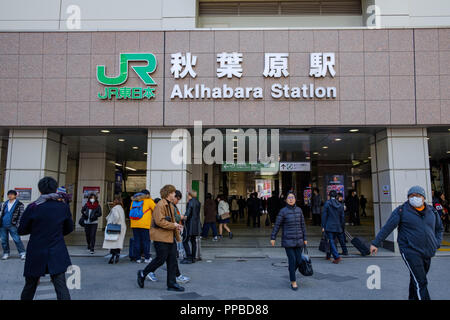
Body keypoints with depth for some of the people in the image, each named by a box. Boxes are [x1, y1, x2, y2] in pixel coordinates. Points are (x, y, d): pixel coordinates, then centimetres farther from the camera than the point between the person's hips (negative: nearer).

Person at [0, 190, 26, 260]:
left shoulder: (19, 205, -1)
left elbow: (21, 215, -3)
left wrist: (17, 224, -11)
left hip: (12, 225, -5)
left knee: (17, 239, -9)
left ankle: (22, 253, -3)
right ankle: (6, 253, 20)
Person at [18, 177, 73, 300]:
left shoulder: (33, 207, -8)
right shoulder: (64, 207, -3)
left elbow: (21, 231, 2)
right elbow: (69, 229, 10)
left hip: (36, 254, 0)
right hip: (57, 254, 0)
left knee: (30, 286, 17)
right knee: (61, 286, -2)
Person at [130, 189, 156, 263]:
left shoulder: (134, 201, 16)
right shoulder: (148, 200, 2)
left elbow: (131, 211, 19)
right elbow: (156, 209, 4)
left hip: (134, 224, 4)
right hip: (144, 224, -4)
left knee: (137, 241, 8)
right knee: (146, 241, 3)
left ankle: (138, 258, 10)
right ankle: (147, 258, 6)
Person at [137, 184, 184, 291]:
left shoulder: (170, 206, 18)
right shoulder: (160, 205, -13)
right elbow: (160, 221, -23)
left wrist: (176, 227, 10)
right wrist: (173, 225, -17)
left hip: (170, 237, 9)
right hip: (161, 237, -9)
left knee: (172, 260, 7)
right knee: (161, 259, -3)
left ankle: (172, 284, 14)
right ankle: (142, 274, 18)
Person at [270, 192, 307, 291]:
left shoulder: (299, 210, 5)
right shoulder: (283, 211, -6)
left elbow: (302, 225, 10)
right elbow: (277, 225, -3)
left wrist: (305, 238, 9)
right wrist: (272, 238, -5)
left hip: (298, 240, 4)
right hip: (288, 240, -4)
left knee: (298, 260, 6)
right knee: (292, 260, -6)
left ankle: (291, 270, 37)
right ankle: (293, 281, 9)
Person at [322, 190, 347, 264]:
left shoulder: (327, 203, -7)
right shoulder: (340, 205, 7)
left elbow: (324, 215, -9)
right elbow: (342, 217, 11)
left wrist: (323, 226, -5)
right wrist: (342, 227, 19)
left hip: (329, 226, -5)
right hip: (337, 227, 5)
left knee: (331, 241, -5)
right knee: (332, 241, 19)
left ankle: (337, 257, -15)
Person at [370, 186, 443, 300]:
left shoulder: (432, 211, 10)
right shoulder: (401, 211, -6)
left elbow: (439, 228, 26)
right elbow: (387, 228, -5)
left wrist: (437, 244, 11)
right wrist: (376, 243, -7)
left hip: (427, 252, 5)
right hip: (410, 251, -5)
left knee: (416, 279, 17)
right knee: (420, 282, -11)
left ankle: (413, 298, 34)